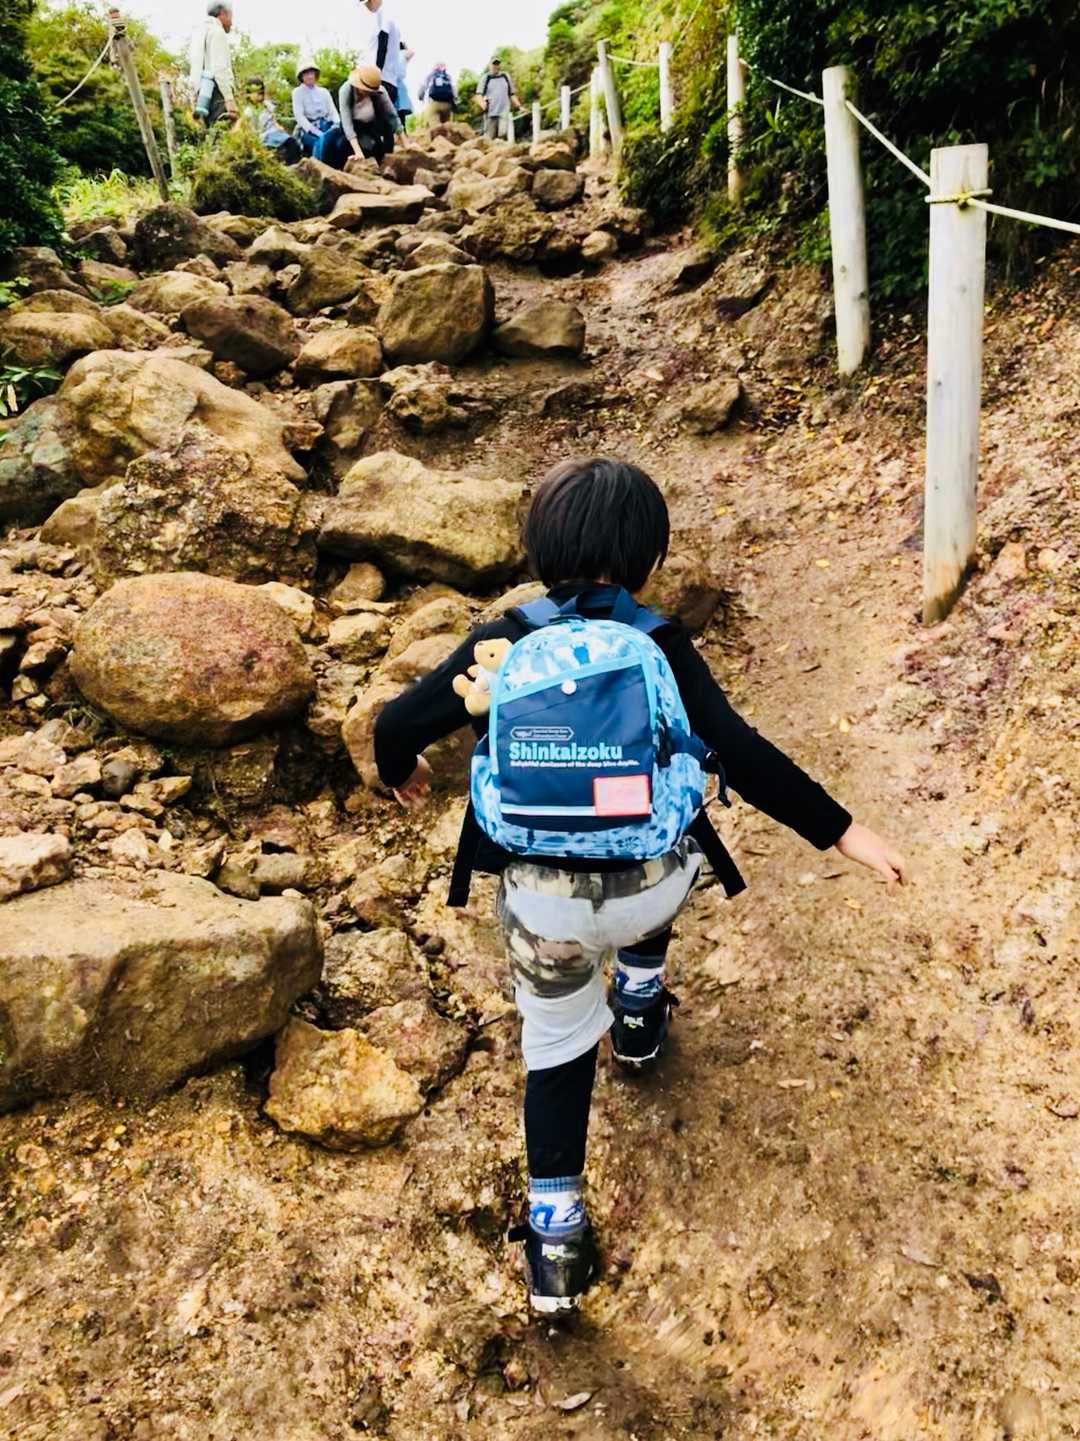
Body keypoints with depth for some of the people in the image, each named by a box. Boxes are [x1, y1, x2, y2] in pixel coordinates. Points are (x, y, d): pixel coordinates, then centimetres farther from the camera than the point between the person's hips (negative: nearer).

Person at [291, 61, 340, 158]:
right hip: (308, 130, -4)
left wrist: (337, 124, -14)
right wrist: (317, 132, -19)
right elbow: (299, 117, -5)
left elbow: (333, 111, 11)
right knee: (322, 141, -38)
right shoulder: (298, 92, 6)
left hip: (326, 127, 4)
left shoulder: (324, 92, 20)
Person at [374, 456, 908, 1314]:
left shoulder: (503, 646, -3)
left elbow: (398, 723, 1)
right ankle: (640, 1015, 54)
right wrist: (842, 833, -6)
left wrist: (402, 775, 24)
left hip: (541, 902, 0)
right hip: (652, 891, 1)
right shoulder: (662, 649, -7)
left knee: (556, 1048, 22)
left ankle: (556, 1236, 25)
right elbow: (746, 759, -14)